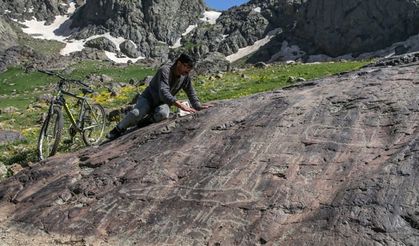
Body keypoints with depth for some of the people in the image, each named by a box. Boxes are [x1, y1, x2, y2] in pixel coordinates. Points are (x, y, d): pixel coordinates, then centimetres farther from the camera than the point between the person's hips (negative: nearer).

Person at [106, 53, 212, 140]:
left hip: (162, 103, 4)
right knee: (136, 113, -32)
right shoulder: (165, 70, -26)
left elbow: (191, 94, 6)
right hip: (148, 98, -3)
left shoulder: (185, 77, -8)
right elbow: (163, 92, -39)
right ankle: (119, 129, -2)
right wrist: (181, 105, -48)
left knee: (162, 114, -34)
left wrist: (199, 107, -9)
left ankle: (143, 121, -4)